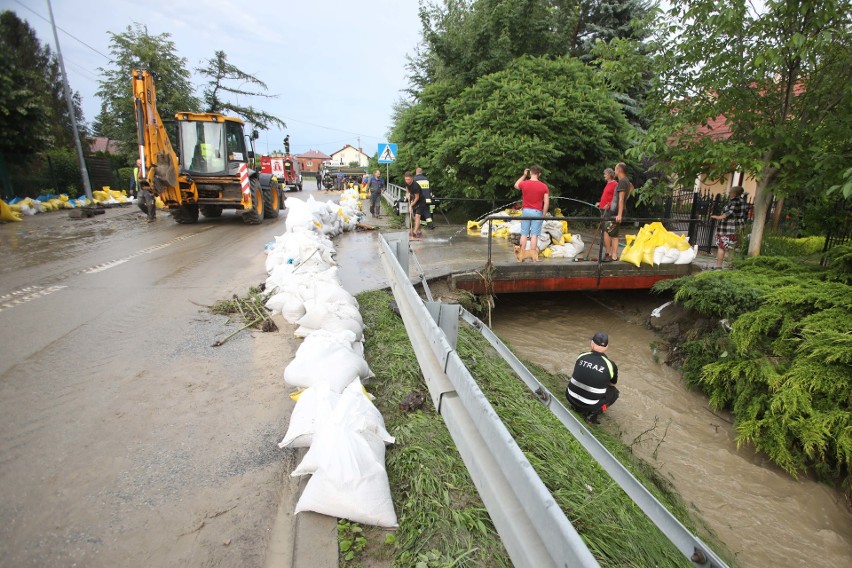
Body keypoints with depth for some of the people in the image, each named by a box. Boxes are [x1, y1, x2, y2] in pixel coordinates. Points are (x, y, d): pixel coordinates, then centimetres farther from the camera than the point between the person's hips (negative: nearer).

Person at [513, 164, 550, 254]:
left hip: (525, 211, 1)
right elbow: (546, 203, -4)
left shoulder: (524, 184, -1)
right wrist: (543, 215, 5)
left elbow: (516, 185, 24)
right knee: (534, 235, 0)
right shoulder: (544, 186, -3)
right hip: (537, 212, -1)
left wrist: (524, 175, 24)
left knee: (524, 234, 6)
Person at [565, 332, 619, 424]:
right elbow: (612, 384, 9)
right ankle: (591, 414, 8)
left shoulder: (581, 356, -4)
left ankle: (575, 406, 18)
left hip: (570, 398, 3)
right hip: (589, 405, -3)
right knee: (614, 392, 20)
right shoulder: (611, 365, -11)